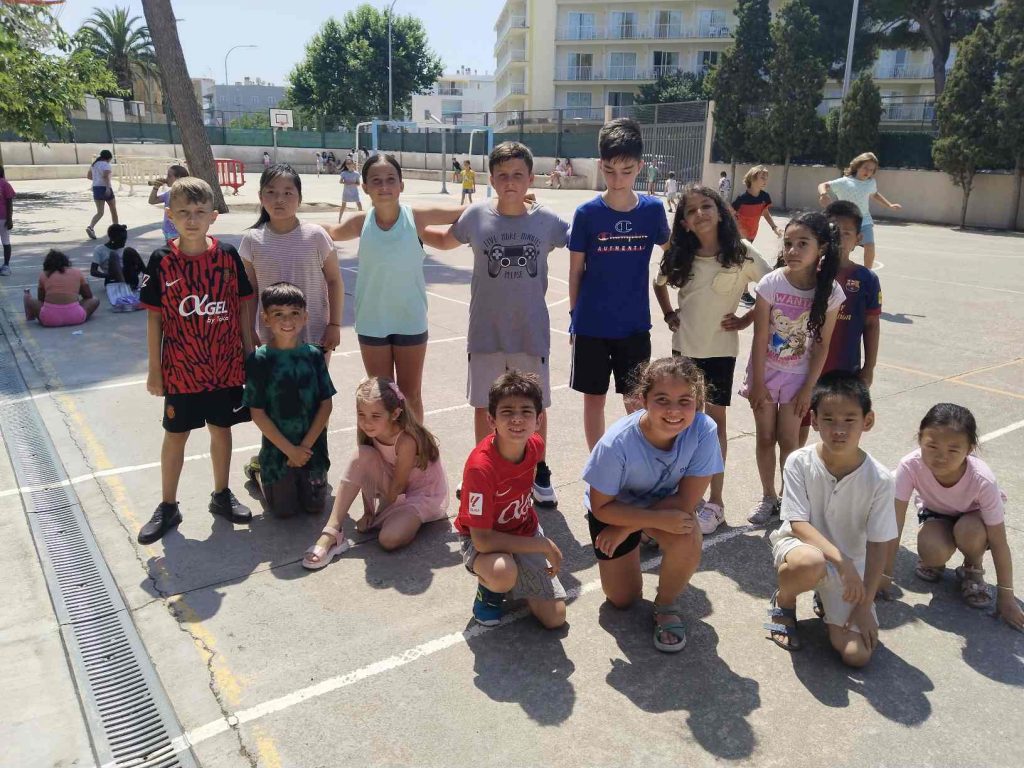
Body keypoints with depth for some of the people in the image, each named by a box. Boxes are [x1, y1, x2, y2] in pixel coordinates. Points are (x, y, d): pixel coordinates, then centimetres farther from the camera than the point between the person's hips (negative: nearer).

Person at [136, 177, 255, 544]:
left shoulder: (227, 255, -5)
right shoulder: (162, 260, -7)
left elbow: (241, 310, 2)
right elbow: (155, 318, -2)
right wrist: (154, 370, -1)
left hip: (226, 363, 1)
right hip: (181, 367, -1)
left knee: (221, 428, 14)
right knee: (176, 434, 11)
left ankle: (222, 495, 32)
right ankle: (168, 506, 26)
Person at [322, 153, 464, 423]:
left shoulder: (417, 218, -11)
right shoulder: (361, 223, -7)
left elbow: (464, 213, -3)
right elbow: (331, 231, 13)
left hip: (410, 321, -1)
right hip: (372, 323, 1)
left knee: (411, 396, 13)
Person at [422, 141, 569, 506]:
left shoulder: (546, 220, -4)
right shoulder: (476, 216, -3)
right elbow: (446, 241, 16)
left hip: (532, 332, 0)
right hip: (485, 333, 0)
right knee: (483, 406, 11)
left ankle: (539, 472, 33)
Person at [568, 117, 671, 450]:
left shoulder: (653, 209, -5)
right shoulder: (587, 213, -8)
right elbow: (576, 270, 0)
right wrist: (575, 317, 4)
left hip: (635, 324, 1)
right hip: (592, 324, -1)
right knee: (594, 397, 10)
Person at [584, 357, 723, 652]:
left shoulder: (704, 430, -33)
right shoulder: (617, 443, -36)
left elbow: (686, 501, -25)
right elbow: (602, 507, -23)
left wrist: (627, 528, -22)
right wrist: (660, 520, -32)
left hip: (666, 503, 1)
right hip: (614, 507, 0)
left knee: (687, 539, -33)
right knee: (622, 600, 9)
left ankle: (667, 605, -1)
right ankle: (632, 550, 41)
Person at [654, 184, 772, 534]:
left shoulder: (741, 254, -10)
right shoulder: (679, 257, 0)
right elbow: (660, 284, 19)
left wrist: (747, 319, -8)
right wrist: (669, 315, 7)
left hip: (720, 350, -3)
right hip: (684, 347, 3)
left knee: (715, 419, 5)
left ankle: (715, 501, 17)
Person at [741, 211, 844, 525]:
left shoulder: (830, 292, -15)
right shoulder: (771, 283, -17)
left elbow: (822, 344, -9)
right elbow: (760, 337, -13)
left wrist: (808, 388, -7)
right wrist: (757, 383, -11)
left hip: (798, 375, 0)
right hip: (766, 370, 0)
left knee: (788, 440, 4)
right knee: (765, 437, 9)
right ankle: (768, 497, 26)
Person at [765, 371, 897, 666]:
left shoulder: (879, 479, -14)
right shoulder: (799, 462, -17)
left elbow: (878, 546, -10)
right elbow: (798, 524, -18)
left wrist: (865, 604, -13)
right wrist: (841, 561, -31)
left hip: (851, 565, 2)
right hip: (798, 544, -2)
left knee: (857, 655, -14)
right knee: (811, 564, -40)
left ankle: (825, 599, 20)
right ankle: (783, 601, -3)